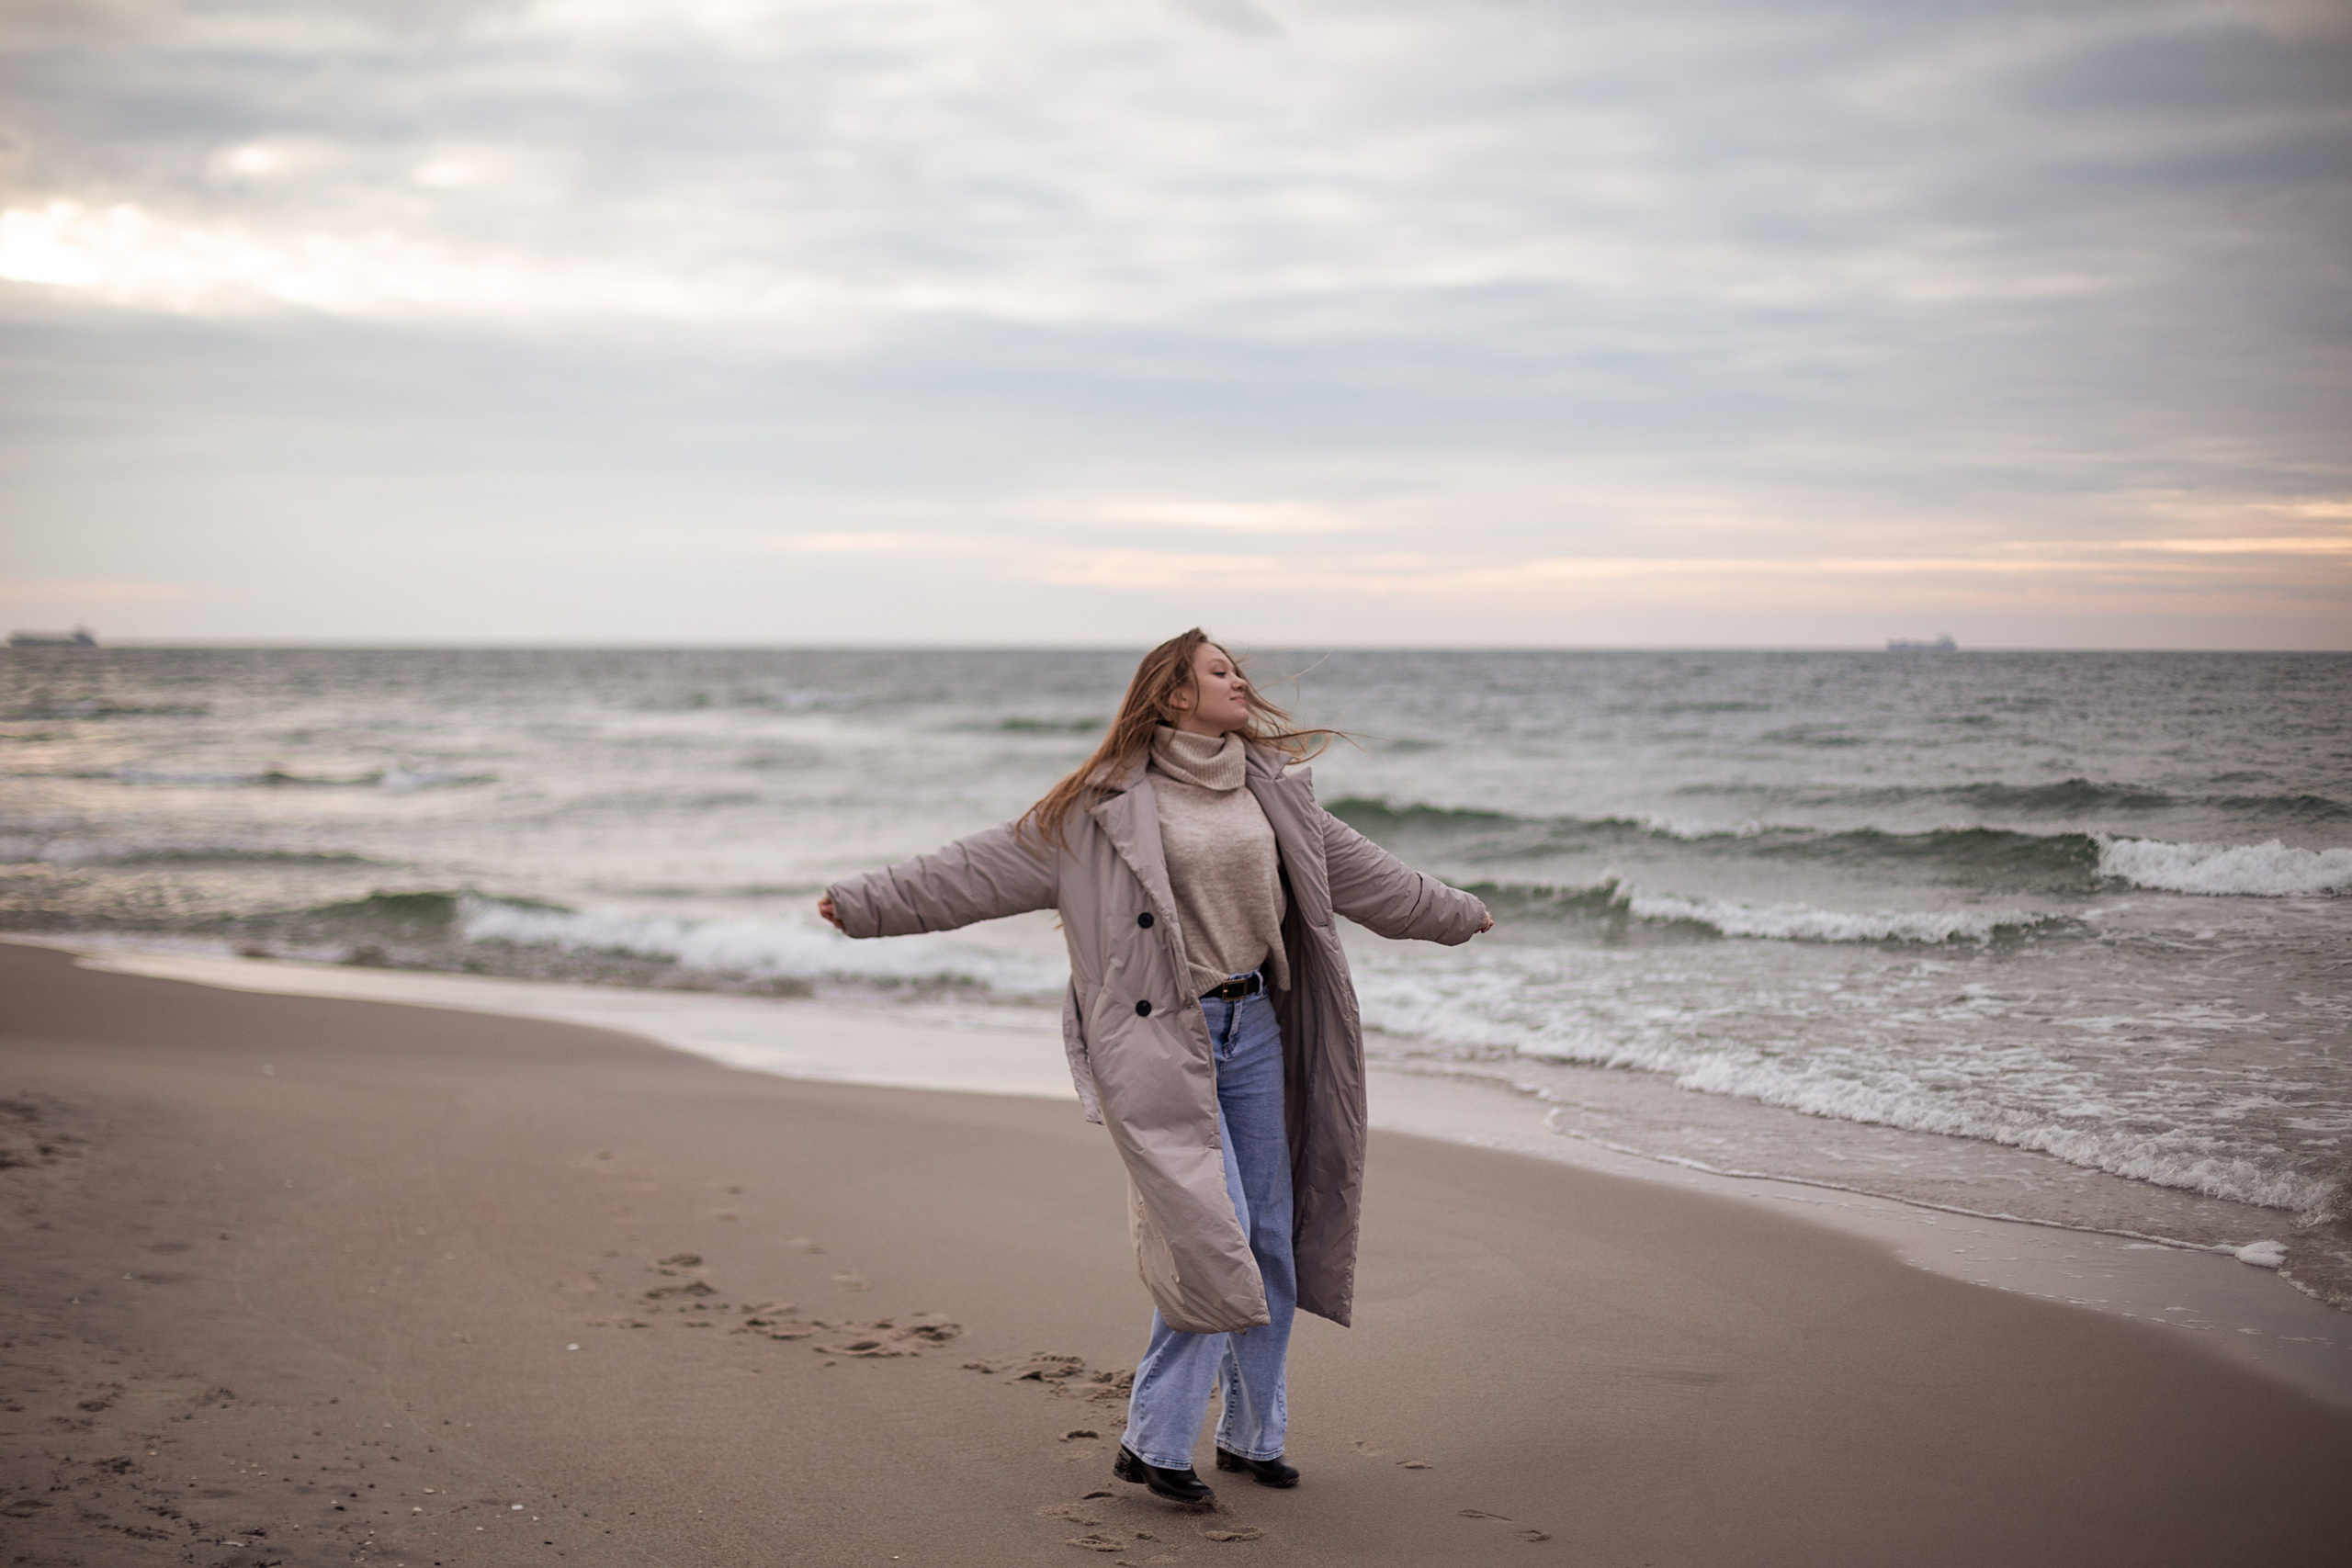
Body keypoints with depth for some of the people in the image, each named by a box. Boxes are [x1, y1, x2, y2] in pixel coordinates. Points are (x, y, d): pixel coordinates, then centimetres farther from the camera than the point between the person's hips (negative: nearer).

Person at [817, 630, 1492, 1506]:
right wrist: (869, 904, -11)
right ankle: (1153, 1443, 1)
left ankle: (1252, 1434, 24)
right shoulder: (1107, 806, -5)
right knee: (1208, 1237, -12)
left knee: (1269, 1238, 9)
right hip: (1165, 1038, -6)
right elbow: (988, 866, -7)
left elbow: (1355, 869, 26)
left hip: (1253, 1028, 6)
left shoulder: (1272, 795, 13)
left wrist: (1453, 912, 37)